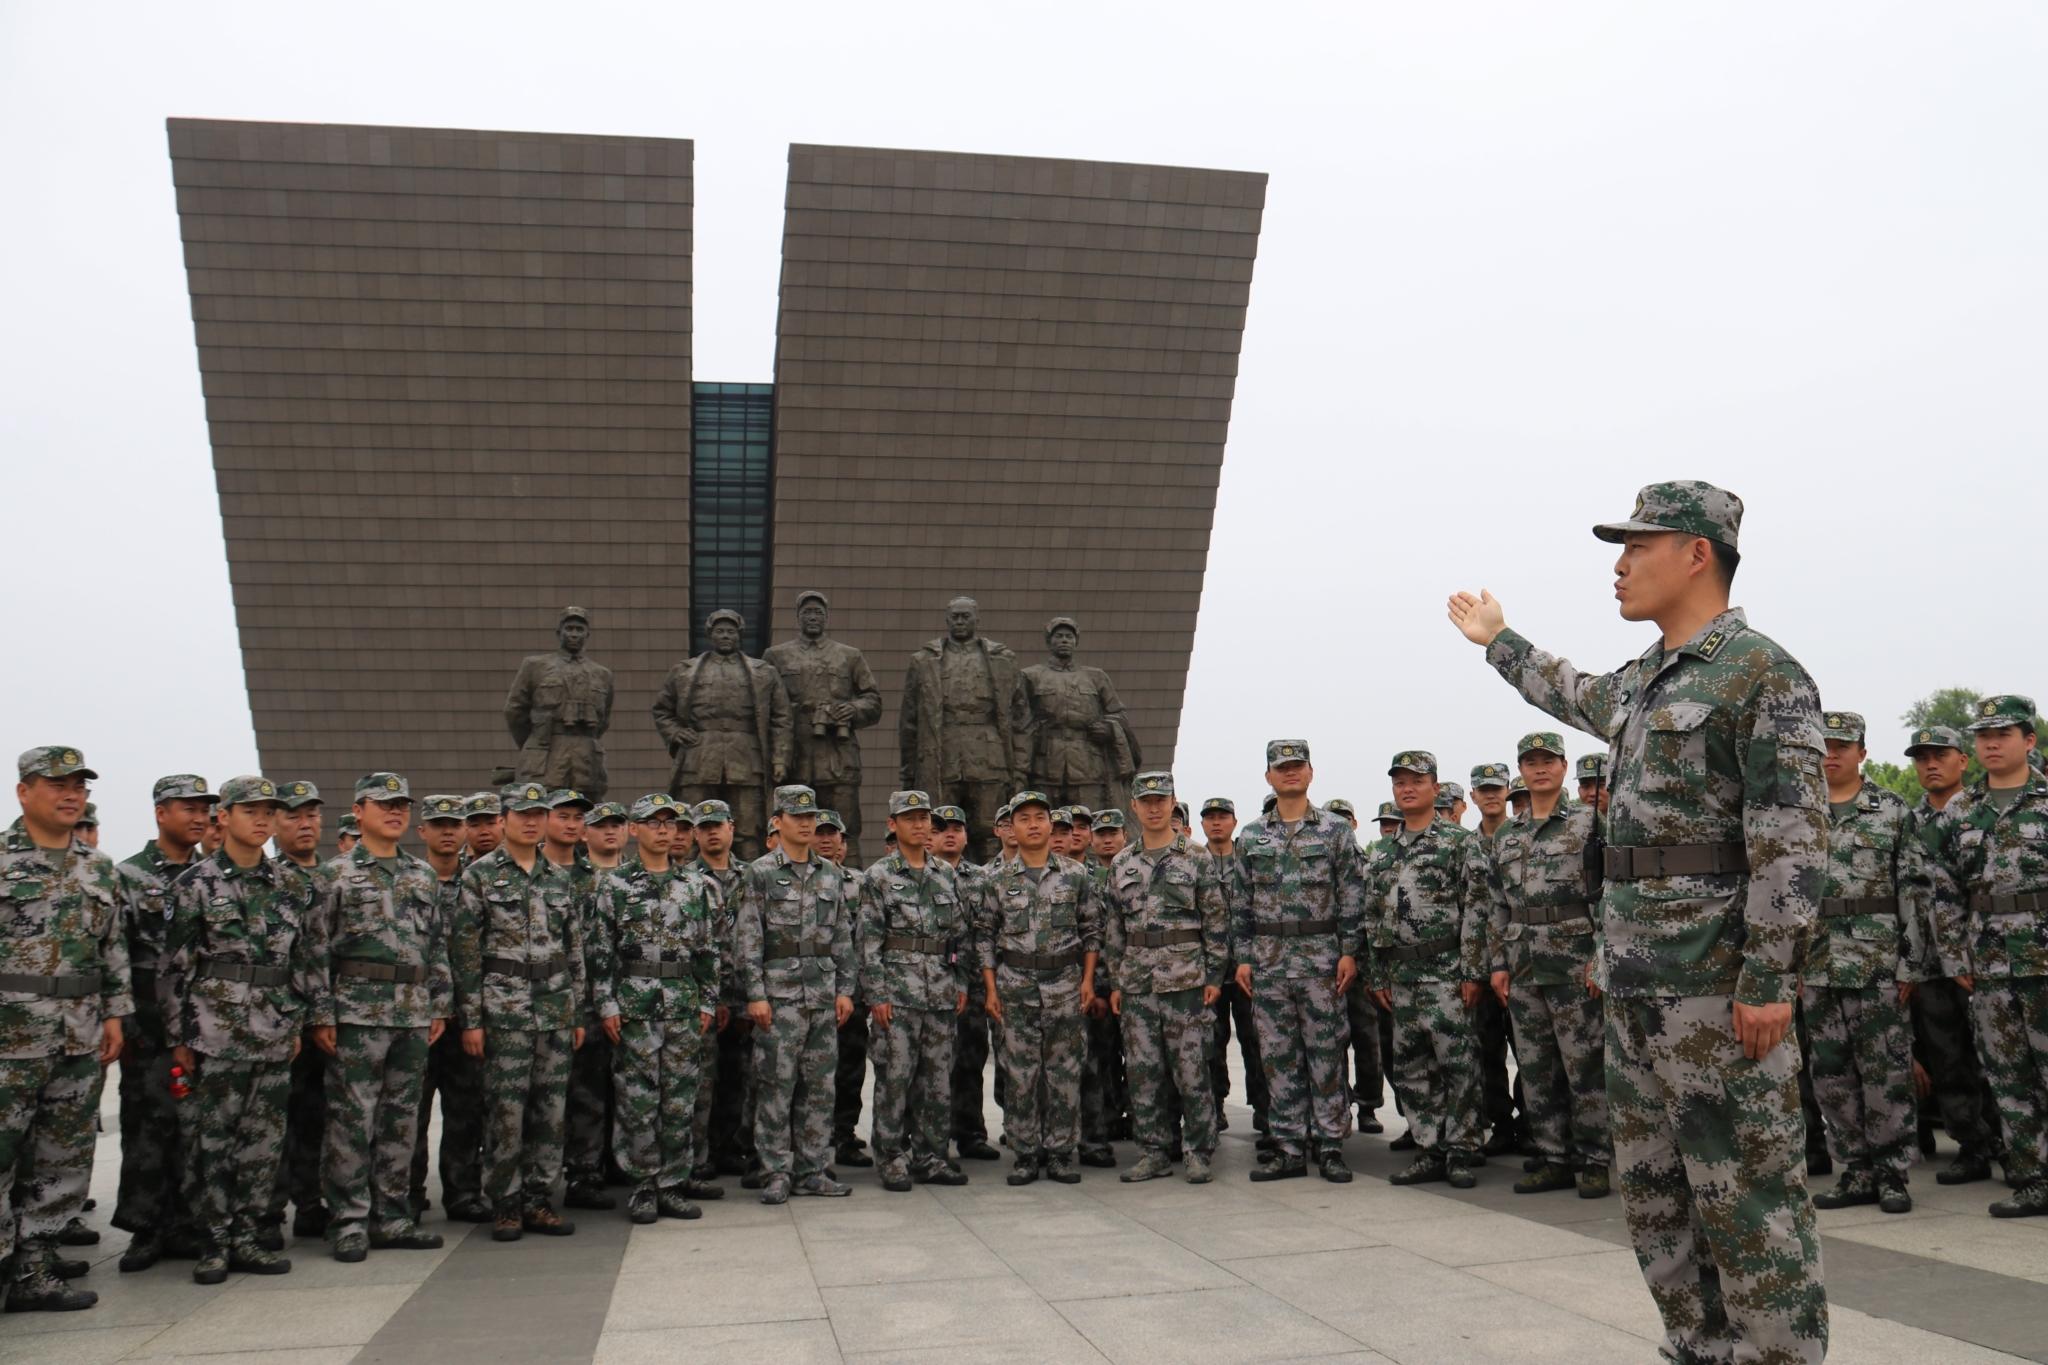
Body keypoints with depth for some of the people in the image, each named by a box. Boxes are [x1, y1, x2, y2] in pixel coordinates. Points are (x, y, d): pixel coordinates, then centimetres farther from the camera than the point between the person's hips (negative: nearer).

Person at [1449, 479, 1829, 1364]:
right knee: (1654, 1188, 14)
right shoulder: (1640, 681, 16)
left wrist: (1769, 981, -21)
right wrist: (1499, 642, 51)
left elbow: (1792, 838, -17)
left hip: (1717, 981, -9)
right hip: (1632, 978, 9)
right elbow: (1575, 697, 41)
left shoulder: (1761, 673, -11)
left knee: (1747, 1190, -4)